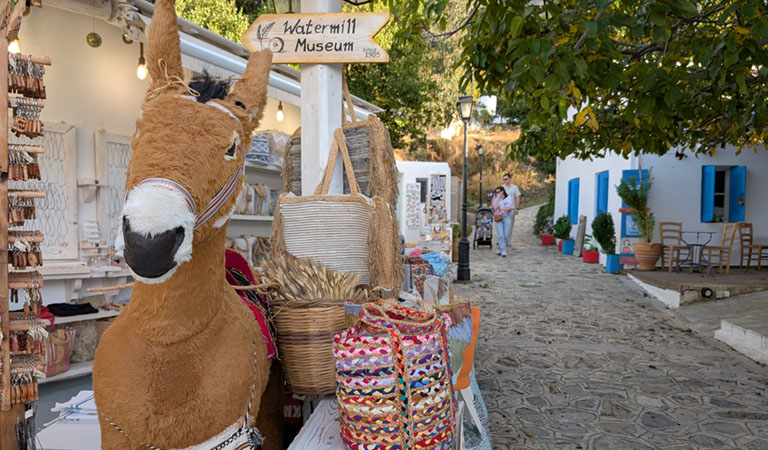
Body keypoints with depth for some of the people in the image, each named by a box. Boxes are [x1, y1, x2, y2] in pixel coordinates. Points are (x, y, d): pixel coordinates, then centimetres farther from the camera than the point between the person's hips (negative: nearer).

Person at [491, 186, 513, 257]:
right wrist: (498, 198, -6)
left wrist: (499, 209, -8)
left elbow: (508, 208, -9)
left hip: (507, 217, 0)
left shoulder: (508, 198, 4)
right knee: (501, 235, -10)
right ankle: (503, 251, -6)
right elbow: (495, 207, -10)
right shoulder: (496, 199, 8)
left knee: (506, 236, -2)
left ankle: (499, 246, 23)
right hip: (498, 218, 0)